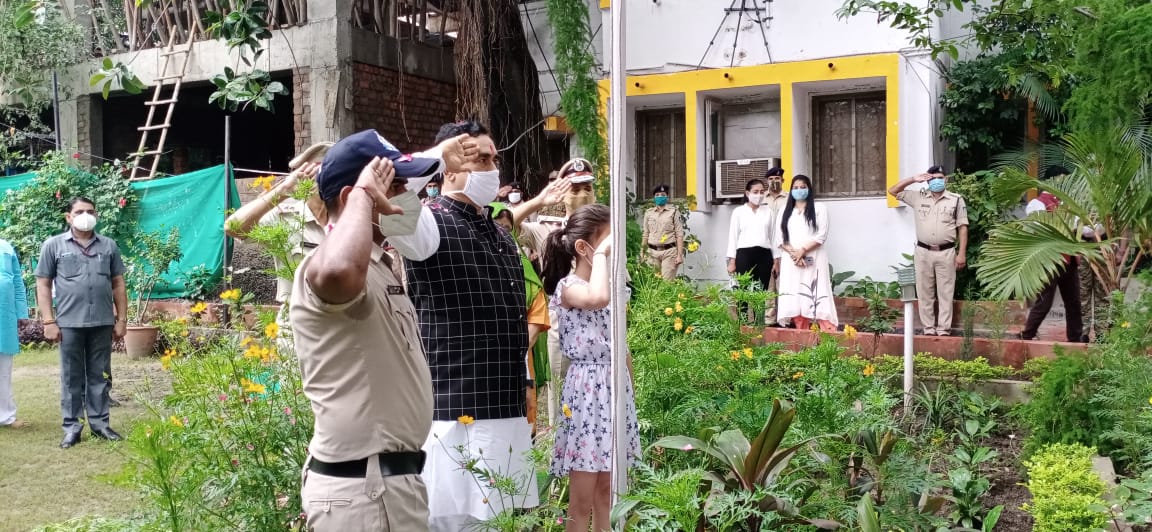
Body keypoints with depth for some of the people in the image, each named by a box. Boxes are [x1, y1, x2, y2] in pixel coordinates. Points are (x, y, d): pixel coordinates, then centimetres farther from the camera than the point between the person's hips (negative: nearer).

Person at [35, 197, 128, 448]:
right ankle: (71, 427, 12)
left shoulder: (109, 246, 9)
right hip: (69, 323, -2)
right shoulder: (53, 245, 3)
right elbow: (43, 285, 2)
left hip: (102, 323, 2)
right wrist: (48, 321, -5)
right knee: (71, 377, 5)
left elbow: (118, 284, 12)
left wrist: (122, 319, 7)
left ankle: (99, 423, 17)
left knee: (100, 376, 8)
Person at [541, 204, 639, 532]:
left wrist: (631, 390, 17)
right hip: (588, 391, -7)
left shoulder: (613, 285, 10)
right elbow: (598, 298, -39)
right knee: (581, 502, -1)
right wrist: (601, 254, -24)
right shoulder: (568, 287, -13)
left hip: (615, 388, 7)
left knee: (605, 491, 16)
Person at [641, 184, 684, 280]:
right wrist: (642, 253, 12)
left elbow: (679, 234, -1)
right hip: (652, 252, 3)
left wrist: (680, 255, -8)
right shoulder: (648, 213, 13)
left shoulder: (673, 211, 3)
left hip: (669, 251, -3)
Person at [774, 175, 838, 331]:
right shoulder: (784, 211, 17)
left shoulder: (819, 208, 7)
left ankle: (828, 335, -17)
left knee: (816, 296, -12)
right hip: (791, 261, 3)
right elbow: (780, 239, 8)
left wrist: (802, 251, -13)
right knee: (795, 299, -3)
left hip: (813, 259, -3)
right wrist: (793, 253, -9)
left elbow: (821, 235, -4)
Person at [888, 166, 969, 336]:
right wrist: (913, 179, -1)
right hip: (923, 252, 2)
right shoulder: (918, 197, 7)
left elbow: (962, 228, 0)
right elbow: (893, 191, 9)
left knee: (945, 292, 1)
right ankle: (928, 327, 13)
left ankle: (944, 328, 4)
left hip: (946, 253, -2)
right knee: (924, 292, 5)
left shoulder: (956, 199, 2)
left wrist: (962, 253, -6)